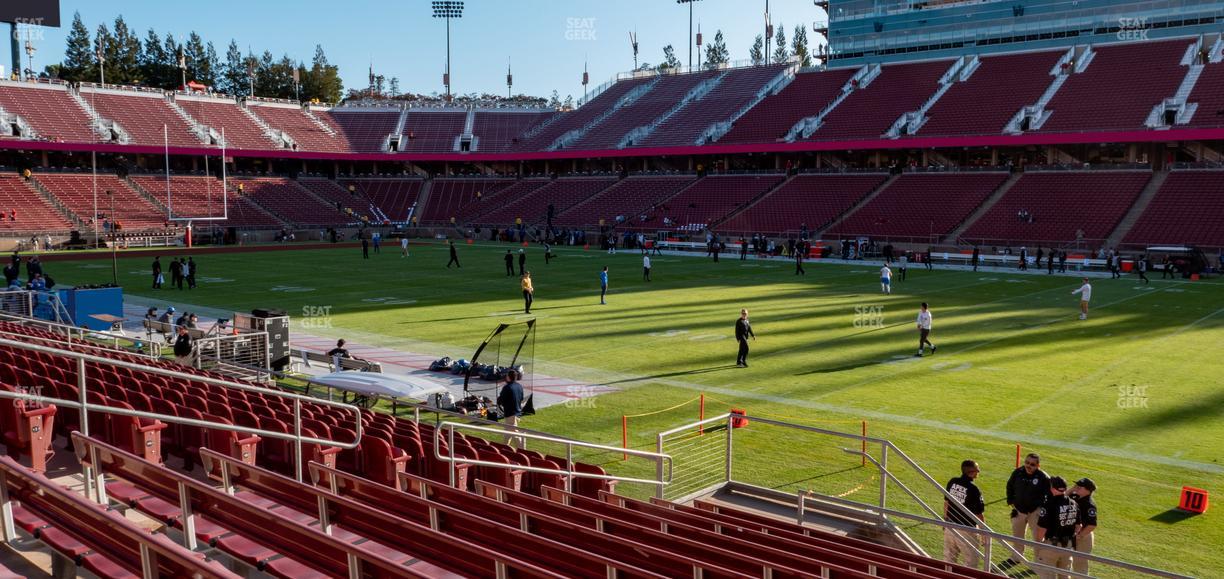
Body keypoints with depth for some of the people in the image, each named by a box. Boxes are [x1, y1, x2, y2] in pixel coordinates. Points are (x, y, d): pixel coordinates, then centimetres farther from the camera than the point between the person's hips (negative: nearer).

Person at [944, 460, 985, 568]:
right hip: (966, 530, -6)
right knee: (972, 560, 10)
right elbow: (979, 514, -15)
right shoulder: (974, 490, -21)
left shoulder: (952, 482, -3)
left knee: (949, 559, 19)